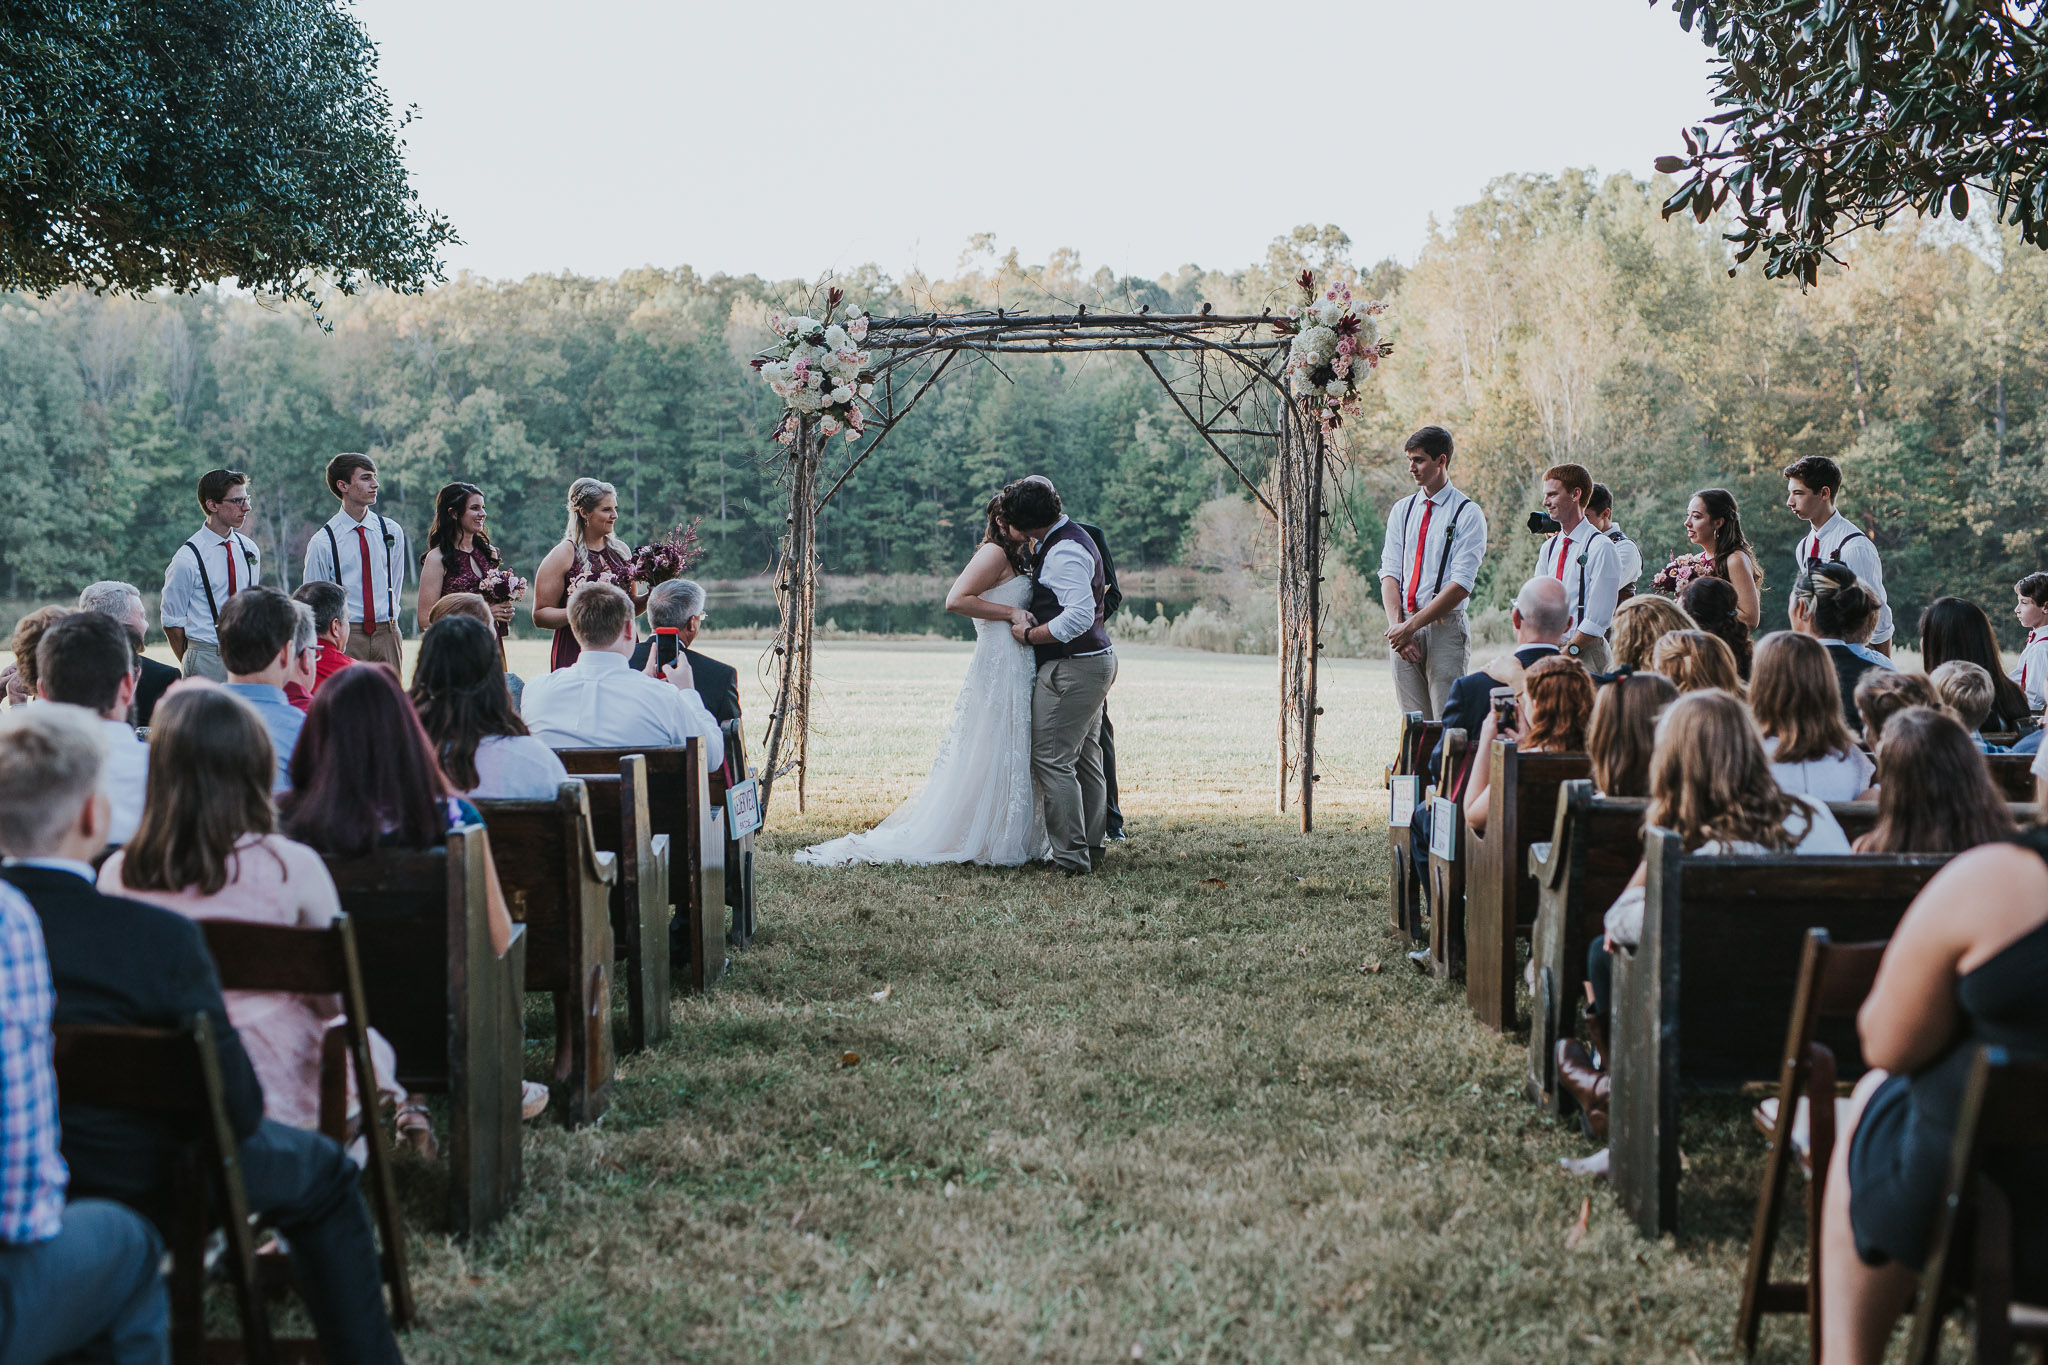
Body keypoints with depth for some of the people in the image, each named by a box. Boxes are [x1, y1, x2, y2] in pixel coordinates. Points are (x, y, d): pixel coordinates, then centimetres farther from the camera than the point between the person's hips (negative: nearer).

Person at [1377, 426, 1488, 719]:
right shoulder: (1402, 511, 14)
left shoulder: (1468, 514, -2)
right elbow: (1389, 573, 9)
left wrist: (1412, 625, -13)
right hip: (1403, 628, 5)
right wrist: (1397, 625, -7)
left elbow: (1461, 584, -10)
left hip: (1444, 626, -5)